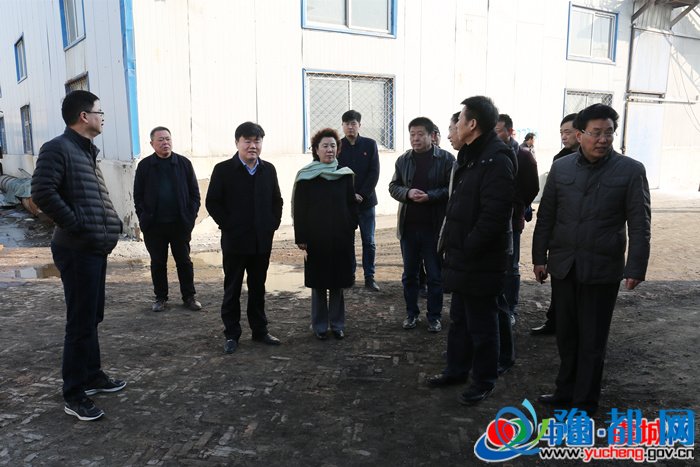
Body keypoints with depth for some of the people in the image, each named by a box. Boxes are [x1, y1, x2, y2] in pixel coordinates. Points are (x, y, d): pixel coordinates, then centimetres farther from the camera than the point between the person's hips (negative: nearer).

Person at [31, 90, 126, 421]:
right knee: (81, 322, -2)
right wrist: (77, 226, -18)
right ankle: (74, 395, 10)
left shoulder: (87, 151, 17)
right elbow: (42, 193, -24)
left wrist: (111, 225, 10)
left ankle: (92, 376, 32)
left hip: (96, 248, 9)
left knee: (92, 317, 17)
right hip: (77, 250, -9)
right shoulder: (57, 149, -12)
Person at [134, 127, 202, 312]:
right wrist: (144, 218, -4)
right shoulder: (144, 166, 3)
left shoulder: (184, 163, 3)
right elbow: (138, 196, 5)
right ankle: (160, 297, 22)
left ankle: (189, 296, 19)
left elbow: (194, 193, 4)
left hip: (180, 224, 0)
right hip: (154, 225, 0)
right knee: (158, 263, 9)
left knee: (184, 261, 8)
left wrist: (191, 217, -4)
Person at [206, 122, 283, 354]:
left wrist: (273, 224, 2)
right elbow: (212, 203, -6)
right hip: (235, 241, -3)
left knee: (258, 288, 14)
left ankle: (260, 330, 26)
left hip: (262, 241, 4)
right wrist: (228, 226, -9)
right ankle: (232, 334, 19)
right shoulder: (223, 169, -6)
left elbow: (277, 200, 13)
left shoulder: (268, 169, 6)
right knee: (232, 289, 7)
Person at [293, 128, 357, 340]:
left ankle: (337, 324, 22)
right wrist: (301, 238, -7)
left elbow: (352, 205, 7)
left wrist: (351, 229, -1)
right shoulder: (305, 177, -3)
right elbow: (299, 210, -3)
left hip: (341, 238, 2)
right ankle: (319, 325, 20)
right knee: (318, 284, 7)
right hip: (315, 239, -1)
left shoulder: (345, 175, 2)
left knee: (337, 283, 9)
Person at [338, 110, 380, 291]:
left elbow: (374, 173, -2)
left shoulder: (370, 144, 3)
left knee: (369, 242, 5)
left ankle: (369, 277, 14)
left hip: (366, 200, 0)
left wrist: (362, 195, -11)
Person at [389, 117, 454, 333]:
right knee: (409, 274, 13)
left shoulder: (446, 159, -5)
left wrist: (430, 196, -21)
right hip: (408, 226, 4)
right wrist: (408, 193, -11)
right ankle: (411, 313, 28)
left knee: (435, 275, 8)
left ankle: (434, 316, 22)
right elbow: (393, 187, 9)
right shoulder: (403, 160, 7)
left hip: (434, 226, -3)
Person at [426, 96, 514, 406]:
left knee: (481, 324, 7)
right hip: (461, 256, 10)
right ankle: (457, 369, 37)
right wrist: (451, 242, 12)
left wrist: (466, 248, -18)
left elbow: (494, 214, -25)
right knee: (459, 319, 21)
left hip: (481, 261, -10)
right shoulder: (469, 156, 12)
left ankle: (484, 380, 25)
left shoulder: (495, 159, -19)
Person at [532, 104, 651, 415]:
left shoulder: (631, 170, -3)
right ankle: (566, 390, 31)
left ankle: (585, 401, 23)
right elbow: (546, 216, 8)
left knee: (592, 339, 8)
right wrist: (539, 257, 6)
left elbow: (639, 225, -4)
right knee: (566, 334, 13)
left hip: (602, 269, -3)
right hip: (563, 266, 3)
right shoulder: (561, 168, 5)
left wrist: (636, 267, -10)